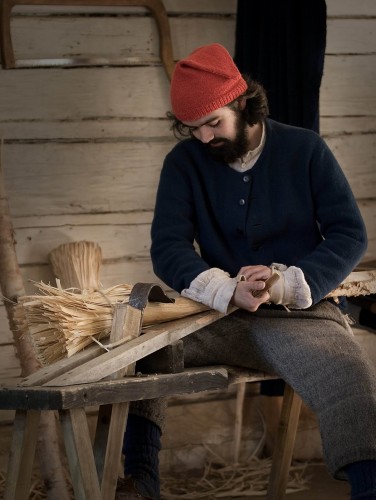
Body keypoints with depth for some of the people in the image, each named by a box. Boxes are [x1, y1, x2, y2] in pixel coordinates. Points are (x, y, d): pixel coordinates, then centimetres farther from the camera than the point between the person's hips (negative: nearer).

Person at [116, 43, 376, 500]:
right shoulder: (183, 162, 5)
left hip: (299, 313, -2)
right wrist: (228, 291, -24)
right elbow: (167, 248, -5)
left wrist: (287, 284, -19)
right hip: (220, 315, 3)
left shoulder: (304, 149, 1)